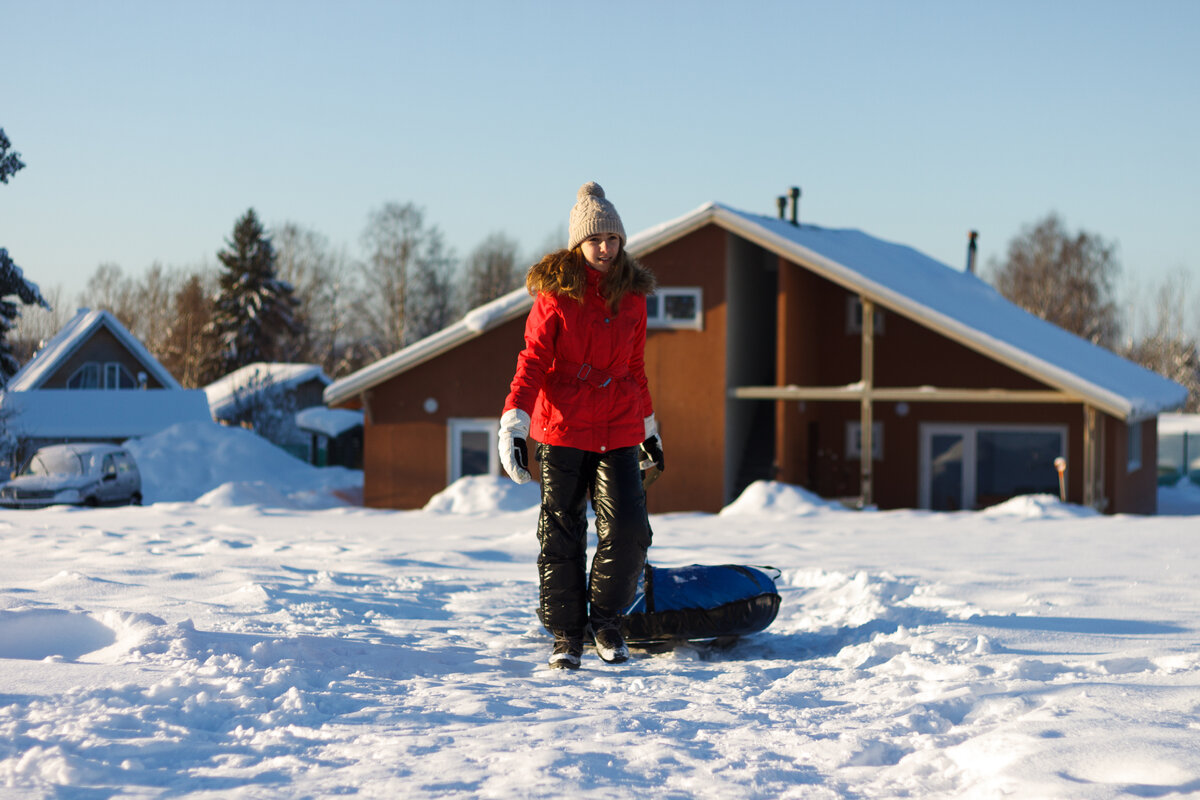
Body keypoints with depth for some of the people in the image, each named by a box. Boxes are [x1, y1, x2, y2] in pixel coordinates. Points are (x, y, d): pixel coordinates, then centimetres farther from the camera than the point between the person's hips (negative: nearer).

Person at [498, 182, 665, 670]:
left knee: (628, 529, -11)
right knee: (561, 536, 3)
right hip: (562, 431, -2)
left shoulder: (631, 295, 9)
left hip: (618, 431, 2)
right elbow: (533, 362, -7)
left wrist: (649, 427, 24)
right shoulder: (556, 292, -2)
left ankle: (605, 617, 10)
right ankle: (566, 634, 15)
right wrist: (513, 424, -18)